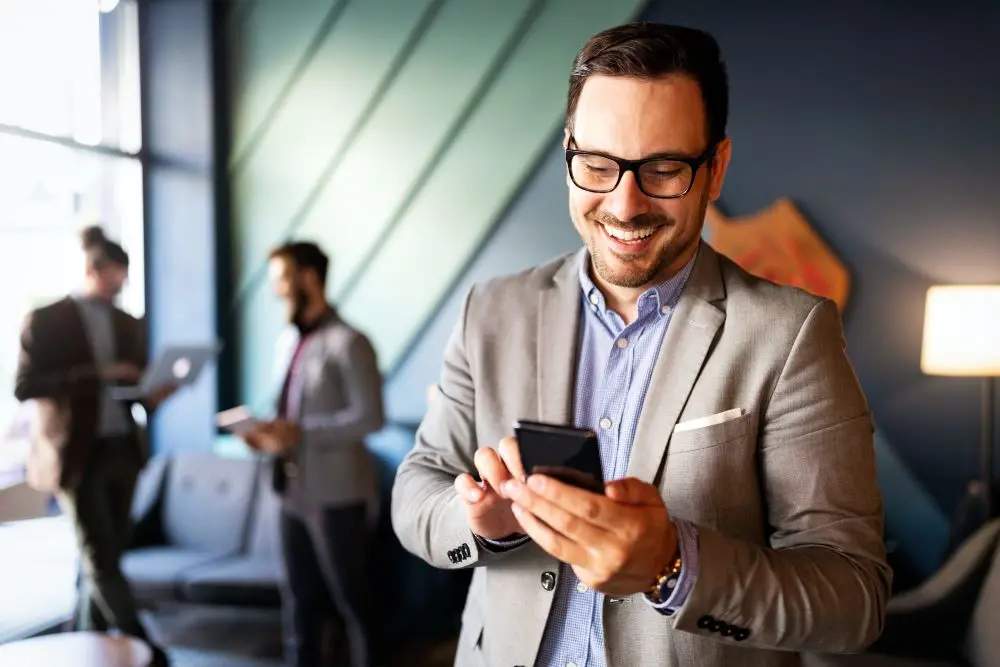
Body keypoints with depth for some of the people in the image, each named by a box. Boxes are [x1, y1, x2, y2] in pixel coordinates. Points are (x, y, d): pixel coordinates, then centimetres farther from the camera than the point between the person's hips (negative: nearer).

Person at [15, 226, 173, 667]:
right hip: (76, 454, -5)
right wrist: (95, 375, -20)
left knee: (105, 554, 10)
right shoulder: (46, 320, -4)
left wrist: (155, 396, -8)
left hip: (122, 450, 5)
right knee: (101, 558, -5)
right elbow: (24, 386, -12)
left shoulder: (129, 324, 11)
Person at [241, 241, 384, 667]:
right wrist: (270, 433, 0)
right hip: (293, 490, 8)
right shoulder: (288, 341, 13)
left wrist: (300, 433, -21)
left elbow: (370, 417, -17)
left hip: (335, 492, -7)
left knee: (349, 599, 4)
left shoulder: (347, 343, -11)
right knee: (299, 600, 16)